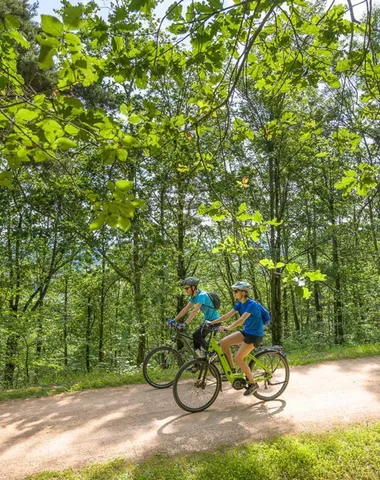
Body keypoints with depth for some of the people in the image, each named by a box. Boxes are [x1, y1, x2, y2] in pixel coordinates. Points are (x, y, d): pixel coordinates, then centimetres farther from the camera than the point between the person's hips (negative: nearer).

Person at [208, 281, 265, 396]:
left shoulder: (251, 304, -22)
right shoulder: (240, 304, 3)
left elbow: (241, 320, -35)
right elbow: (227, 315, 1)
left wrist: (227, 328, -45)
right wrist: (212, 322, -6)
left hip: (255, 335, -8)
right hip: (246, 332, 8)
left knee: (238, 358, -14)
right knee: (223, 342, -5)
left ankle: (253, 384, 4)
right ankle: (231, 369, 11)